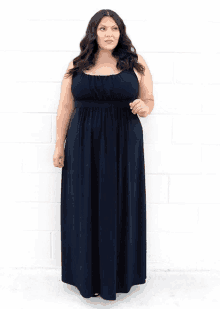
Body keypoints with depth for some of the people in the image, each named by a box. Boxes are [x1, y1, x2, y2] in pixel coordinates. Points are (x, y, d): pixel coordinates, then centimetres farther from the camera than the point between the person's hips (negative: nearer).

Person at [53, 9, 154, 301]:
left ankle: (119, 272, 25)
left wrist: (143, 107, -16)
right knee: (86, 208, 7)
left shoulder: (136, 63, 3)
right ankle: (88, 273, 24)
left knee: (120, 207, 7)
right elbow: (65, 108, 6)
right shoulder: (76, 66, 5)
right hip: (84, 146, 1)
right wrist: (59, 146, 1)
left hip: (123, 145, 0)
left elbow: (149, 101, 7)